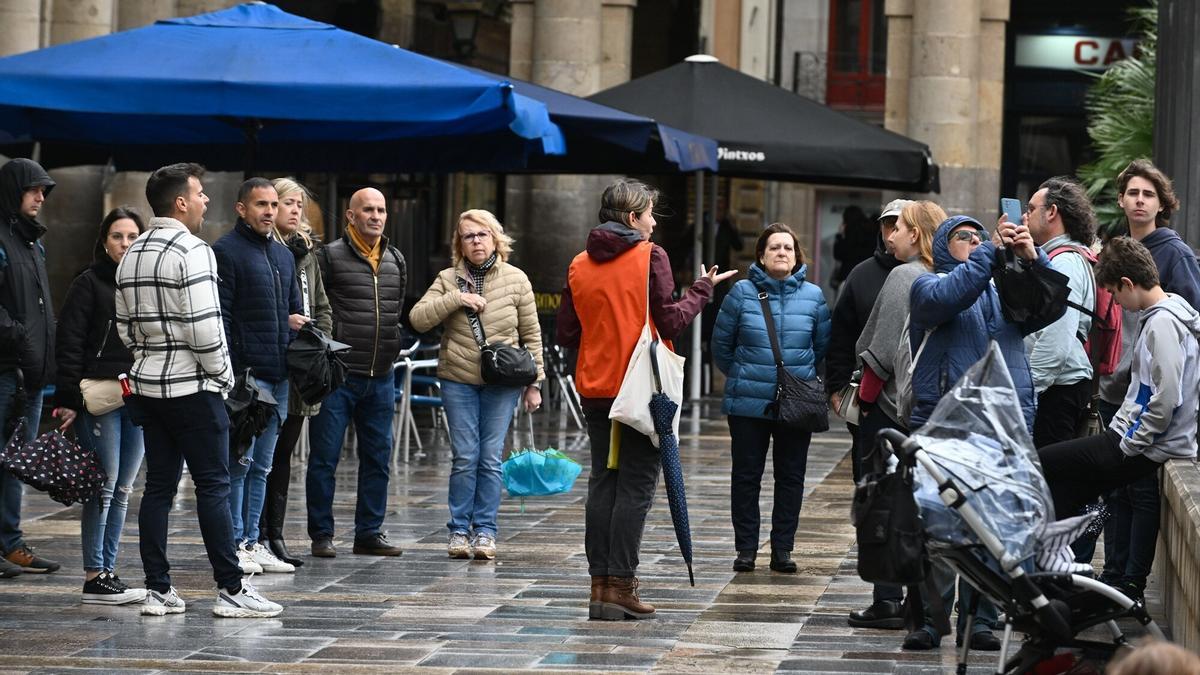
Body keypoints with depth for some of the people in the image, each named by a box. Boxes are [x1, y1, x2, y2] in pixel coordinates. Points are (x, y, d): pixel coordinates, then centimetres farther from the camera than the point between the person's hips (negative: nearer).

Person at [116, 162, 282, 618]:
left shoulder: (132, 255, 12)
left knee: (159, 486, 8)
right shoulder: (192, 251, -14)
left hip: (147, 384, 8)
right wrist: (223, 375, -7)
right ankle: (231, 590, -4)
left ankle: (158, 590, 8)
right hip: (192, 386, -8)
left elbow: (125, 325, 16)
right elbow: (204, 327, -20)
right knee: (213, 485, -4)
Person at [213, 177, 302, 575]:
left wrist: (298, 321, 4)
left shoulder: (284, 255, 19)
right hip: (245, 375, -8)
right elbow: (219, 317, -12)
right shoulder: (226, 252, -6)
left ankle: (252, 542, 15)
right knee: (240, 462, -5)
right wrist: (230, 373, -17)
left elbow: (295, 309, 28)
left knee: (261, 466, 11)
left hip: (278, 377, 8)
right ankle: (234, 545, 0)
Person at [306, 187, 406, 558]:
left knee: (378, 458, 9)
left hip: (381, 378, 6)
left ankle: (369, 532, 17)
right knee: (325, 457, -1)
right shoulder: (330, 257, -6)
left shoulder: (396, 261, 12)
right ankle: (322, 534, 6)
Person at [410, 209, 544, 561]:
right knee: (465, 458, -2)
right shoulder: (448, 280, 3)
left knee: (491, 458, -1)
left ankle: (485, 531, 5)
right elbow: (418, 319, -7)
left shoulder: (516, 280, 3)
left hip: (502, 383, 0)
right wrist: (455, 299, -18)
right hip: (459, 381, 0)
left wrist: (533, 382, 3)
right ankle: (459, 530, 7)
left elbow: (531, 335, 6)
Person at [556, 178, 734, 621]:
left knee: (603, 483, 10)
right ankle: (620, 588, -6)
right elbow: (670, 322, -12)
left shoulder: (580, 265, 7)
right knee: (635, 486, -2)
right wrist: (702, 290, 2)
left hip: (595, 389, 5)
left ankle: (600, 585, 7)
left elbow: (566, 334, 7)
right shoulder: (650, 257, -9)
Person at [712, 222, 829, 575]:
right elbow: (722, 344, 8)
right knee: (746, 475, 4)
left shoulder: (813, 295, 2)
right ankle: (746, 548, 12)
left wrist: (805, 378, 12)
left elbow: (823, 347, 12)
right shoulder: (742, 292, -2)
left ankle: (782, 548, 13)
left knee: (791, 476, 5)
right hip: (749, 404, -1)